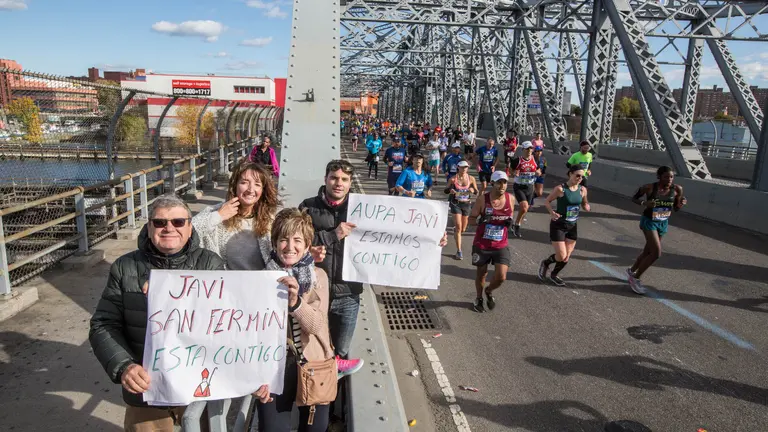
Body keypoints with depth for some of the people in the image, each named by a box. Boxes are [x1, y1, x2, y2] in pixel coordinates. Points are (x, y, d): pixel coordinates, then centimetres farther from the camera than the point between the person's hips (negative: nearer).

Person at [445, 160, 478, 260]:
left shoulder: (471, 179, -2)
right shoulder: (453, 179, -6)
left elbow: (477, 192, 4)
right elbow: (446, 190, 3)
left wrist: (473, 190, -19)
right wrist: (450, 190, -20)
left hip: (467, 204, 2)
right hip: (456, 204, -2)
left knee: (463, 229, 11)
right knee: (458, 227, -12)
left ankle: (455, 229, 51)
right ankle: (459, 251, -6)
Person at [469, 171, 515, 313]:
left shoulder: (510, 198, -2)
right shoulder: (483, 199, -11)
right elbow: (471, 217, -5)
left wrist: (510, 221, -8)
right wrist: (480, 220, -26)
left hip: (501, 245, 2)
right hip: (481, 244, -2)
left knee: (501, 277, -6)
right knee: (481, 273, 15)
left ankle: (489, 291, 29)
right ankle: (479, 298, 42)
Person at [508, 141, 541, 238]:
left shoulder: (534, 160, 1)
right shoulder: (517, 160, -10)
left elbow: (538, 171, 12)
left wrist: (538, 172, -12)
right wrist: (515, 173, -23)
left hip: (529, 187, 5)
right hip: (519, 187, -5)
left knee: (526, 208, 11)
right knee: (524, 207, -20)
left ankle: (515, 226, 33)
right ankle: (517, 226, 1)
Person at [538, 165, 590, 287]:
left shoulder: (582, 190, -2)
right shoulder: (560, 189, -17)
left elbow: (584, 204, 14)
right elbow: (547, 201, -8)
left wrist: (587, 207, -10)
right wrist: (552, 212, -26)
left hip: (572, 226, 5)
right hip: (558, 225, -5)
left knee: (566, 257, 9)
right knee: (561, 256, -6)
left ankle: (554, 275, 34)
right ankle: (545, 264, 26)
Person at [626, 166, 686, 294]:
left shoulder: (677, 189, -8)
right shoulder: (649, 187, -18)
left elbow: (675, 209, 4)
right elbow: (634, 198, -5)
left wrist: (681, 204, -18)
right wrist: (644, 203, -24)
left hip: (663, 223, 5)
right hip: (649, 221, -5)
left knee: (648, 251, 17)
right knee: (656, 253, -15)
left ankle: (632, 270, 41)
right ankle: (635, 278, 2)